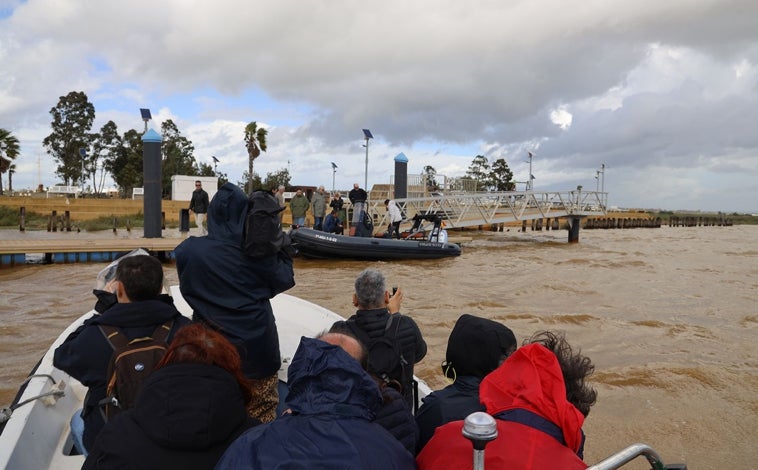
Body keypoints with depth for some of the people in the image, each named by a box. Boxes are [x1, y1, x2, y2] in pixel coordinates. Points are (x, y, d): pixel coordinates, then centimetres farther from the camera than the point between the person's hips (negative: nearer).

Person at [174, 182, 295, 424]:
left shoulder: (189, 250, -10)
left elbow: (187, 289, 3)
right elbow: (284, 280, 0)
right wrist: (283, 252, 10)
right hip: (256, 342, -1)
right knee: (262, 408, 15)